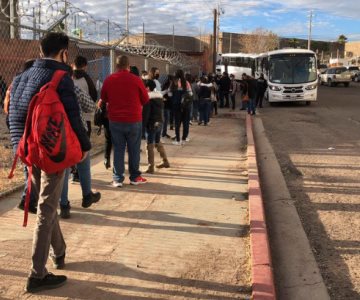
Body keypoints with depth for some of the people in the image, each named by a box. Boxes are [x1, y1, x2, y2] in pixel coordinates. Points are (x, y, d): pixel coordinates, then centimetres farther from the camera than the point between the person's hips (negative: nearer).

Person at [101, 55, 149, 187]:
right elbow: (145, 99, 1)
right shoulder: (136, 80, -9)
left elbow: (103, 98, 11)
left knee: (118, 149, 8)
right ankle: (135, 177, 17)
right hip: (134, 120, -2)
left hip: (115, 120, 2)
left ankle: (117, 179, 7)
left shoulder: (109, 80, -3)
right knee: (134, 149, 10)